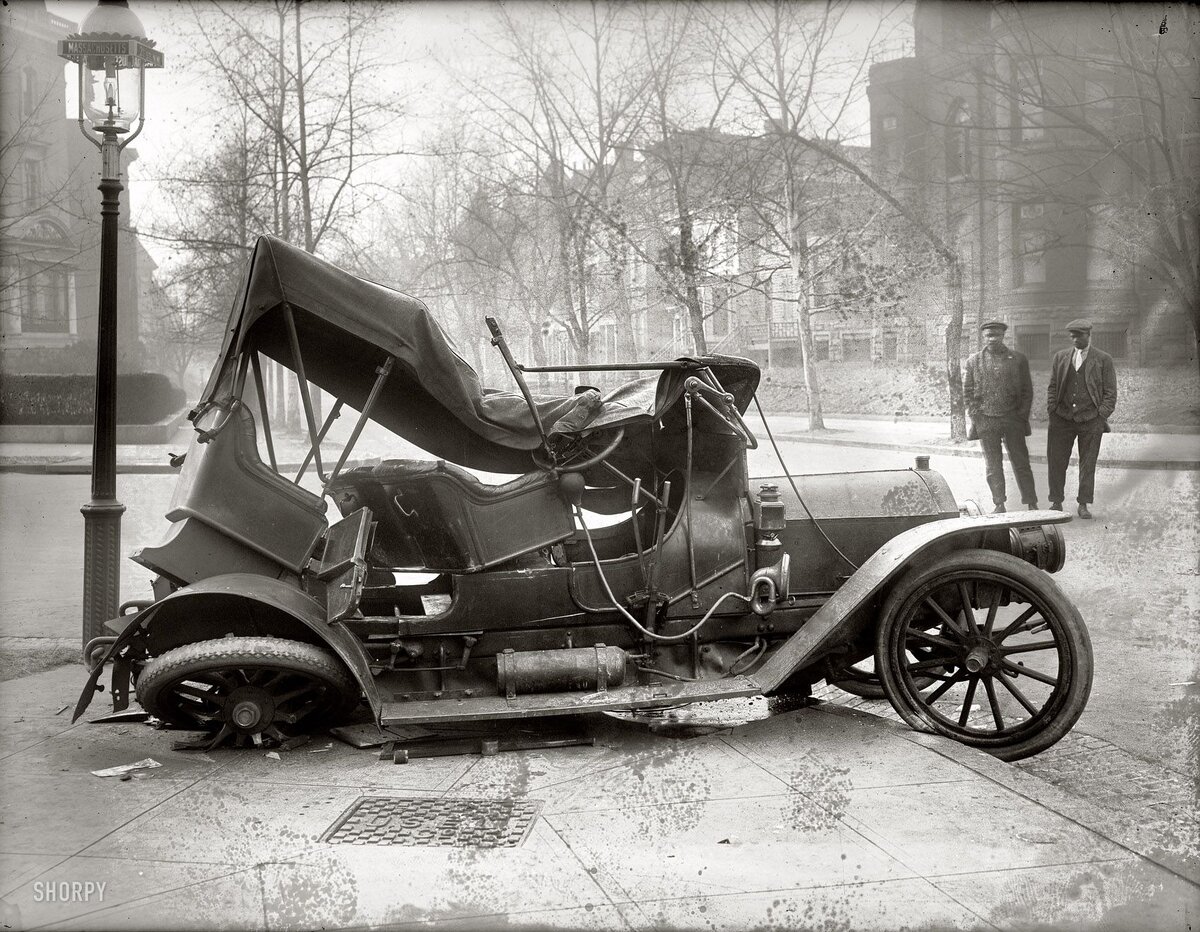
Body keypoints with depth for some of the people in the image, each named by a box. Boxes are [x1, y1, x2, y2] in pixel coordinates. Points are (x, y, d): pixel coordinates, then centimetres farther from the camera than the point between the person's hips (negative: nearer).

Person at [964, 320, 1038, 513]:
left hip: (1013, 418, 0)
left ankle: (1032, 504, 8)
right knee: (993, 466, 3)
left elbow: (1027, 390, 8)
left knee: (1021, 462, 2)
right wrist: (975, 416, 1)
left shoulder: (1018, 359, 7)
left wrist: (1023, 415, 0)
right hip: (985, 421, 1)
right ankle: (999, 506, 9)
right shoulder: (974, 361, 8)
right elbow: (967, 391, 10)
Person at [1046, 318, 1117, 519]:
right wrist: (1051, 410, 2)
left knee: (1087, 465, 3)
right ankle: (1056, 503, 9)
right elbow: (1052, 387, 14)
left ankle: (1084, 504, 10)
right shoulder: (1060, 357, 12)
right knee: (1056, 462, -1)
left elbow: (1110, 392, 3)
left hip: (1090, 420, -2)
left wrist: (1102, 416, -6)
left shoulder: (1103, 360, 4)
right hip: (1062, 418, 2)